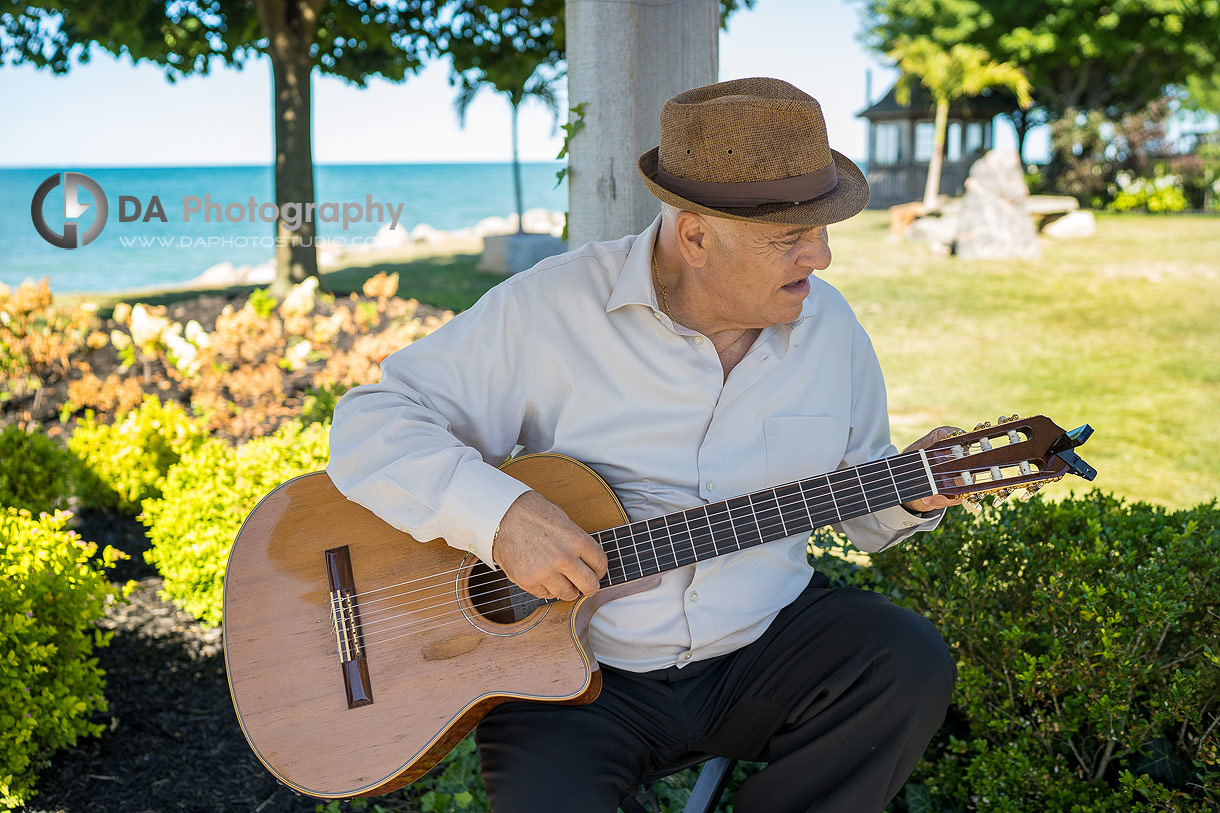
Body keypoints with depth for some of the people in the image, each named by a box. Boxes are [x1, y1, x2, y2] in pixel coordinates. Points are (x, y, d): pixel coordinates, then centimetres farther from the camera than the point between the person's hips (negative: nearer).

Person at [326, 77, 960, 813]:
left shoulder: (831, 327, 2)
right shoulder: (553, 311, -13)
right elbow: (370, 425, -13)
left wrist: (913, 495, -9)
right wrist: (500, 515, -28)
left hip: (765, 648, 4)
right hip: (574, 664, -4)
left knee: (909, 662, -20)